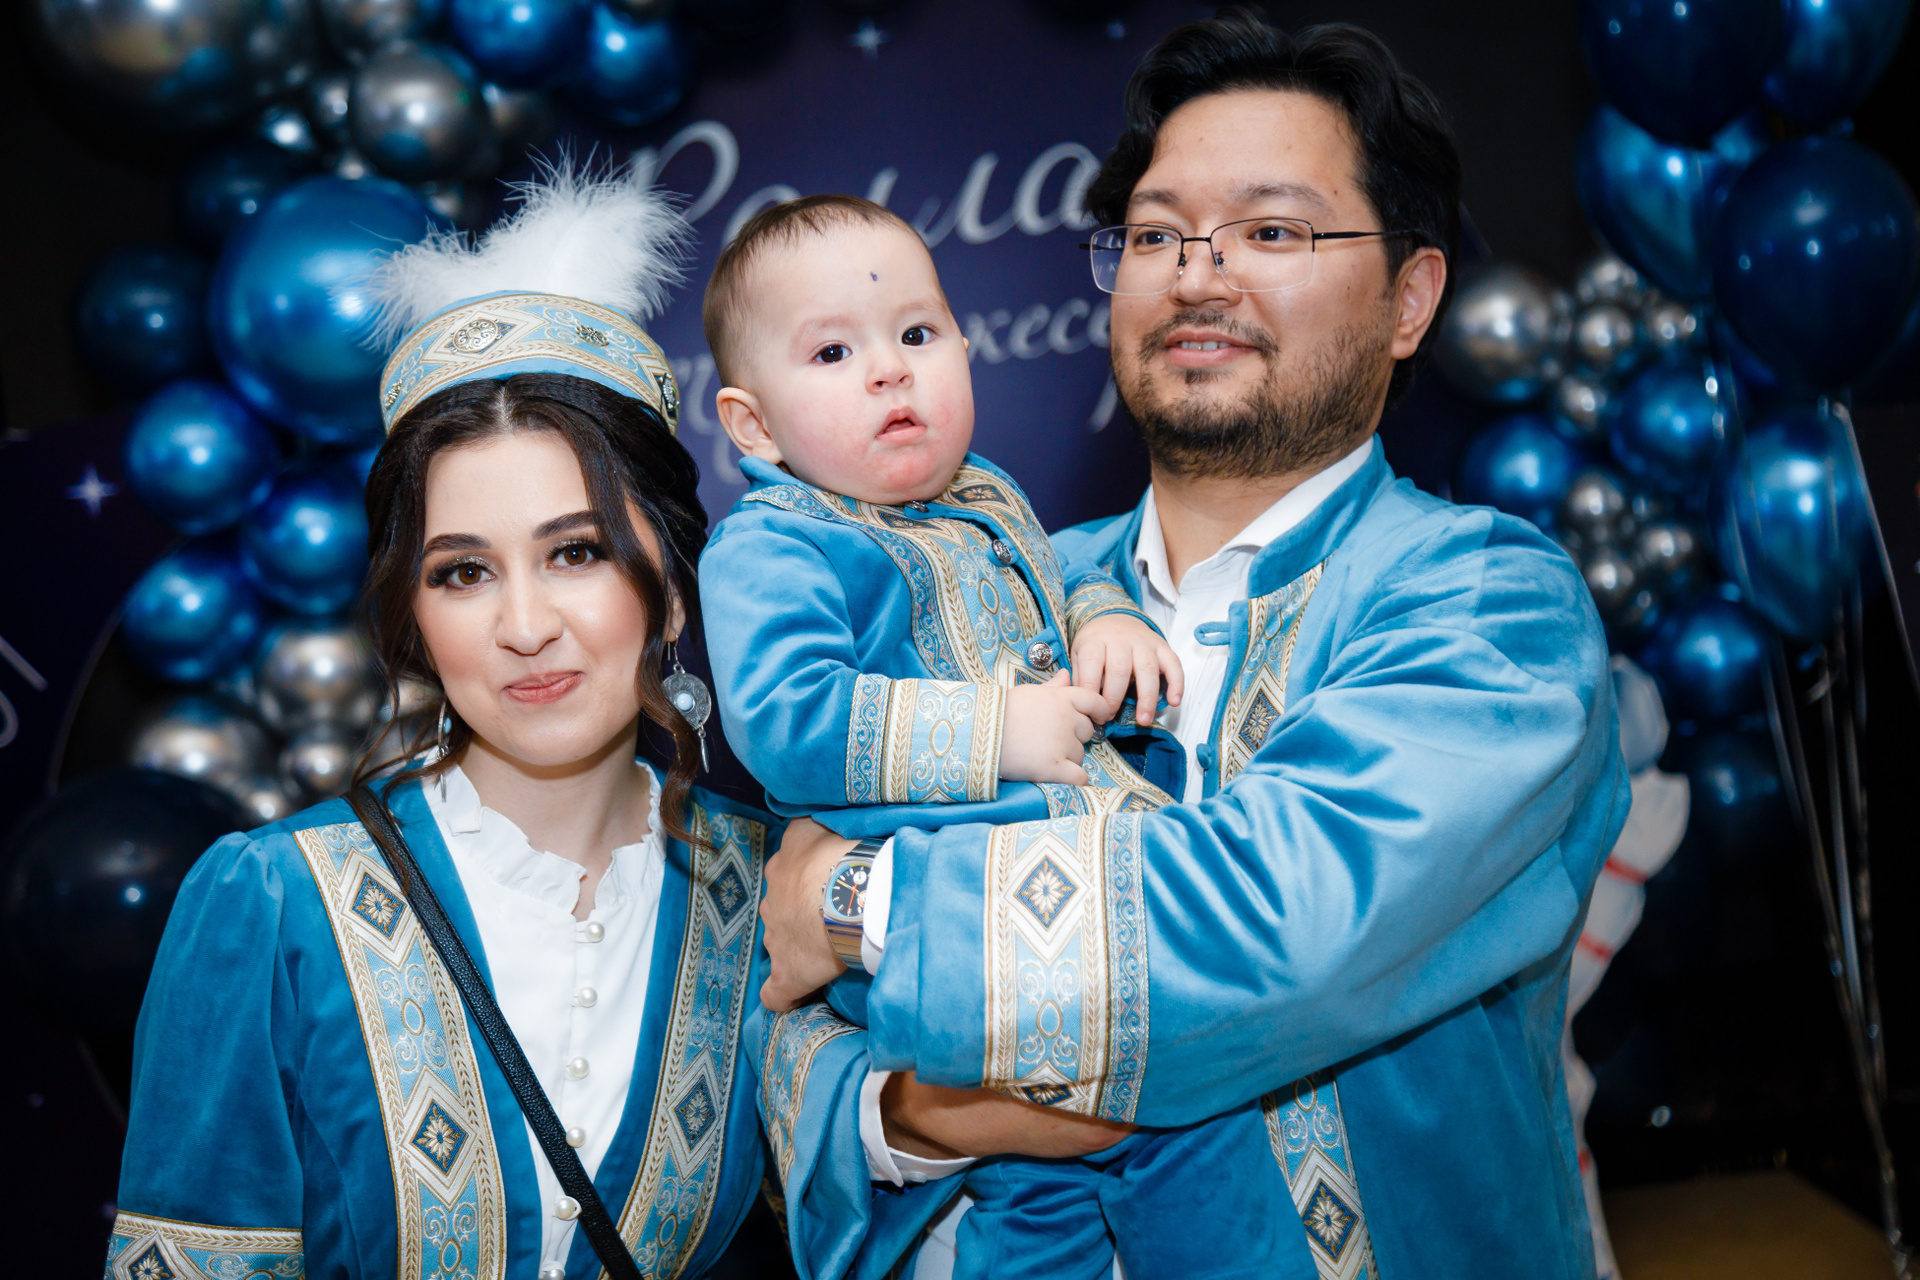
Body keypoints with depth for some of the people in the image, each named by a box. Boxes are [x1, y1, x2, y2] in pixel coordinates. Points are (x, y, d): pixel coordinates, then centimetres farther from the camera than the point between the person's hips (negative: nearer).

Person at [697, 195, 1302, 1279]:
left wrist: (1109, 620, 14)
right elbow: (783, 718, -19)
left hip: (1094, 861, 8)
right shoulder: (770, 548, -5)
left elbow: (1056, 580, 40)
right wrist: (993, 731, -18)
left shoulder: (988, 500, 21)